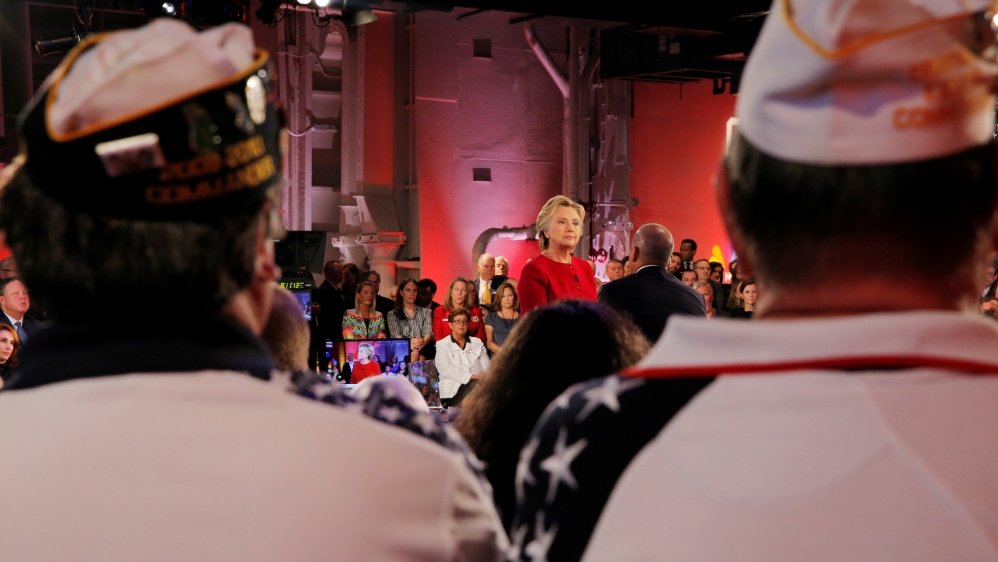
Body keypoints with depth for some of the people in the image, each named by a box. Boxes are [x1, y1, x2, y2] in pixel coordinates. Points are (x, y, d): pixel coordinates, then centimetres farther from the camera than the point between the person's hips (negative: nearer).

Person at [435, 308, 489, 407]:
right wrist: (472, 376, -14)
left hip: (477, 383, 4)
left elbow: (486, 366, 12)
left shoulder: (477, 343, 23)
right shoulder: (442, 344, 10)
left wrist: (483, 376, -14)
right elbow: (446, 369, -6)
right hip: (453, 390, -4)